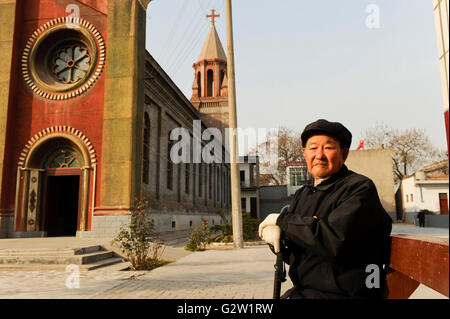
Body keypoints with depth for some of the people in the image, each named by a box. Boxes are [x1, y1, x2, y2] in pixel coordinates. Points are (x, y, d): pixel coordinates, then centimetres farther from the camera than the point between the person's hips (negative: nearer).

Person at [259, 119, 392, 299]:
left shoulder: (360, 188, -10)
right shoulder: (302, 194, 13)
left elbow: (337, 241, -24)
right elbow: (288, 255, 14)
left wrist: (283, 220, -15)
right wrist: (272, 232, -10)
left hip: (343, 294, -7)